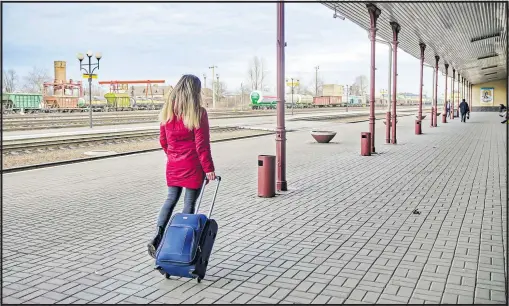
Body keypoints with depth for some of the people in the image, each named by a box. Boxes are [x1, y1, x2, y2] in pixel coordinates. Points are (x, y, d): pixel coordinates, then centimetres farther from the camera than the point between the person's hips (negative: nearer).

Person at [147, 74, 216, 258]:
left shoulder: (167, 111, 4)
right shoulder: (198, 113, -12)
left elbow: (163, 140, 10)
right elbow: (202, 145, -14)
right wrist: (209, 169, -9)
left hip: (173, 165, 5)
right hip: (193, 167, -5)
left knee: (171, 199, 17)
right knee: (189, 204, 4)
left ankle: (157, 237, 2)